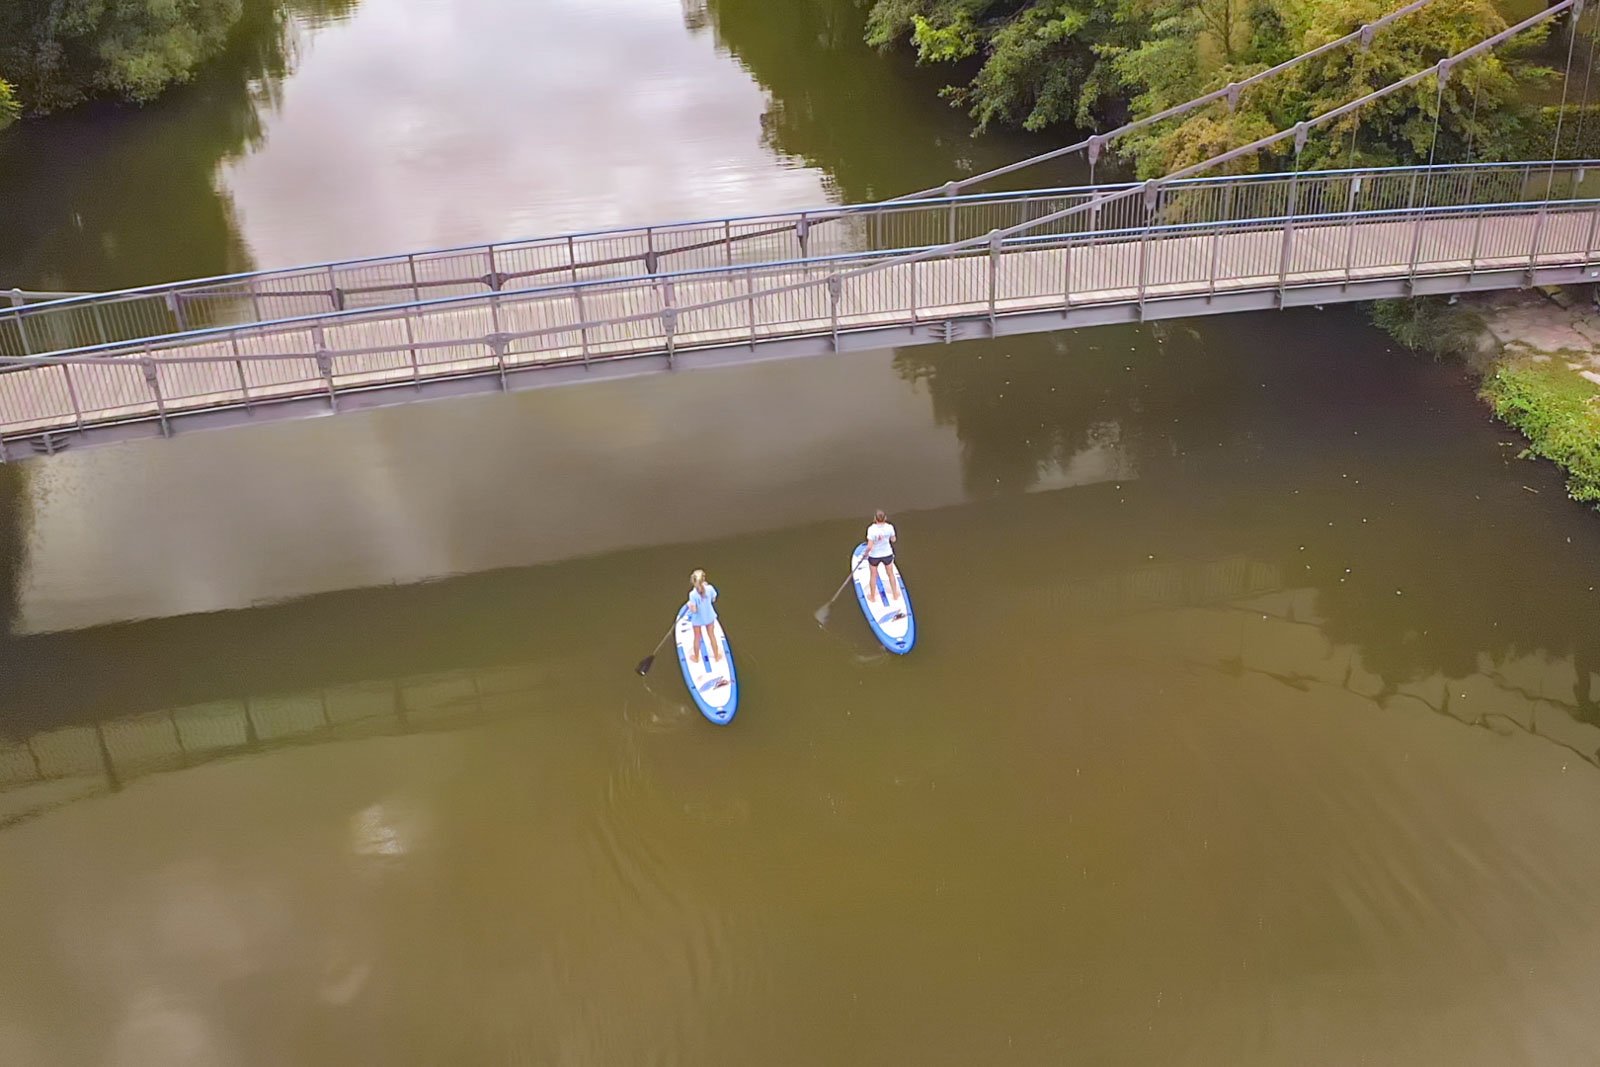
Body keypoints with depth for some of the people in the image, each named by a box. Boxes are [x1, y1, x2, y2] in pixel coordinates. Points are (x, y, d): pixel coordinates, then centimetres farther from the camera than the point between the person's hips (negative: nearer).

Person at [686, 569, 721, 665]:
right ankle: (717, 656, 42)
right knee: (712, 636, 24)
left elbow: (694, 610, -29)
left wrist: (689, 605, -7)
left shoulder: (693, 594, -33)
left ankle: (696, 658, 43)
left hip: (697, 619, -2)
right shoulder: (709, 588, -24)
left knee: (697, 637, 22)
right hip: (709, 617, 2)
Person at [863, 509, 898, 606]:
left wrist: (866, 553, -9)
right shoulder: (889, 528, -19)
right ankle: (895, 594, 40)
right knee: (890, 574, 24)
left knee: (873, 576, 19)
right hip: (887, 554, 2)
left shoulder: (872, 529, -30)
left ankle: (872, 597, 35)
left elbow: (869, 546, -29)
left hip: (874, 556, -2)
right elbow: (893, 540, -1)